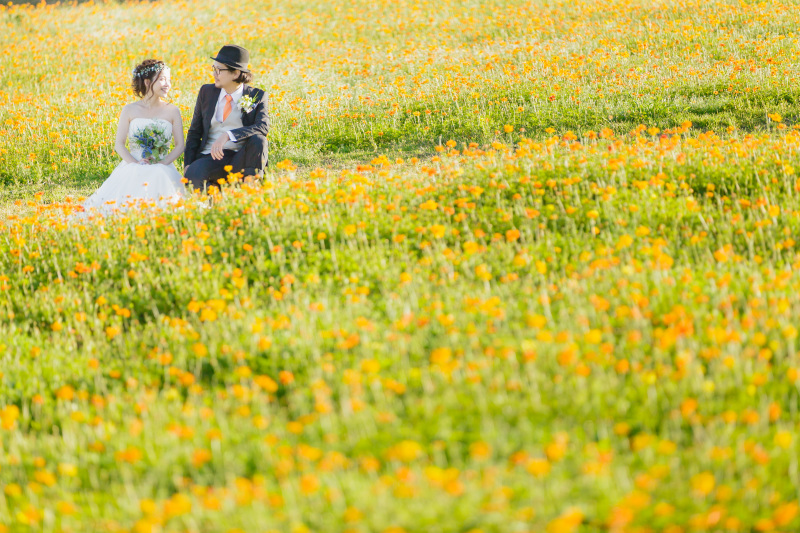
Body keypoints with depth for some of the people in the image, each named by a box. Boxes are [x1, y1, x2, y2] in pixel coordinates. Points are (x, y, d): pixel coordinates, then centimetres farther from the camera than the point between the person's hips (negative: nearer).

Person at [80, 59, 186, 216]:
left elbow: (180, 145, 6)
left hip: (162, 168, 0)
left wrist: (163, 163, -13)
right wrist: (135, 163, -13)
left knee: (159, 177, -37)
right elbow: (119, 145, 5)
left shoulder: (172, 111, 10)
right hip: (133, 167, 0)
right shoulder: (130, 110, 9)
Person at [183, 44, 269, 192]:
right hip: (211, 157, 1)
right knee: (193, 177, -32)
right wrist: (187, 167, 2)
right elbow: (194, 132, 15)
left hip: (240, 159, -1)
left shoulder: (257, 96, 3)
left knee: (258, 140, -32)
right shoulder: (206, 91, 12)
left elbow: (263, 127, -16)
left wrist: (228, 136, -31)